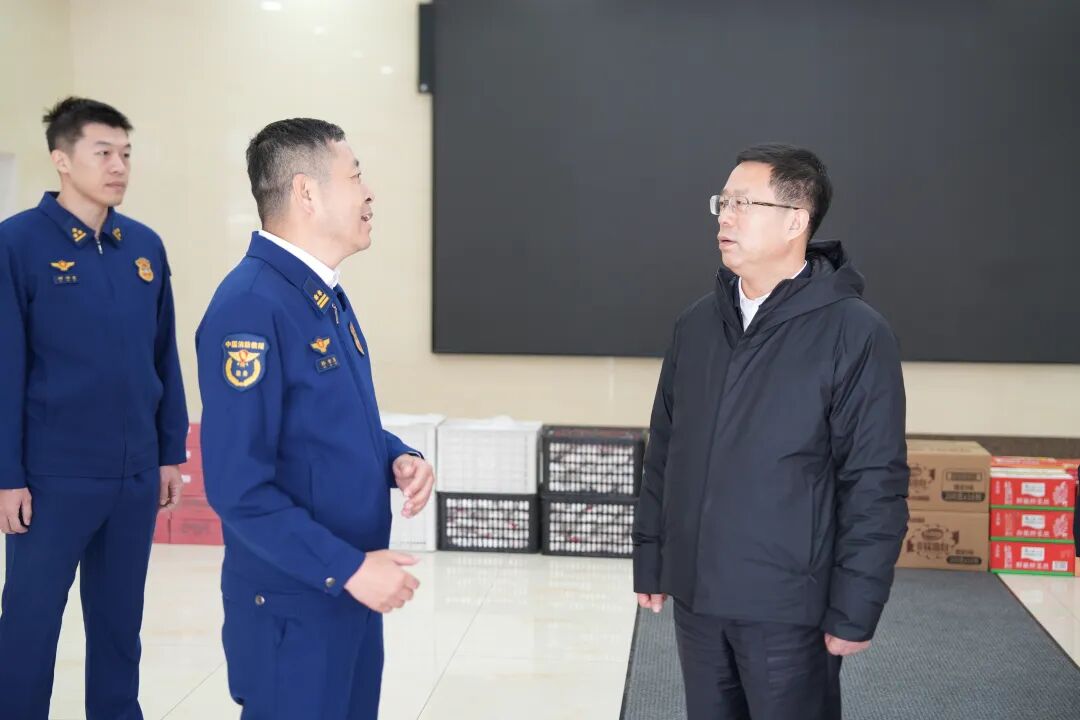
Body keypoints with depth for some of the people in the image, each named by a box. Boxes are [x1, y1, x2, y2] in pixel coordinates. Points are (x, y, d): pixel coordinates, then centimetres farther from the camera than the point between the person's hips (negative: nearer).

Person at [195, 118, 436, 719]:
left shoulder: (328, 295, 8)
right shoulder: (251, 306, -21)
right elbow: (239, 488, -24)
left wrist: (399, 458, -1)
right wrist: (347, 566, -22)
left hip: (352, 590, 9)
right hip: (294, 604, -9)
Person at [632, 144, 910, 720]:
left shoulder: (853, 332, -12)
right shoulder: (696, 324, 6)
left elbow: (875, 484, -13)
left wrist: (854, 609, -13)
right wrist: (649, 560, 11)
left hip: (786, 607, -5)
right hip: (695, 596, 5)